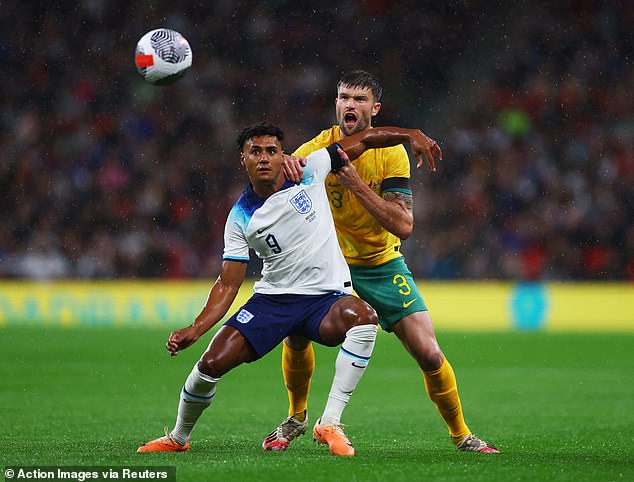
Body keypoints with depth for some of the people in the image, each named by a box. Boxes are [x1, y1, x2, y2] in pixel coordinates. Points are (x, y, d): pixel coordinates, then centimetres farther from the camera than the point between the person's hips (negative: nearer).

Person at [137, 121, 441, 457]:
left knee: (363, 317, -36)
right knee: (212, 363, -12)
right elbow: (228, 284, -2)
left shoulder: (309, 171, -4)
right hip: (272, 299, 1)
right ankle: (178, 438, 19)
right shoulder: (241, 218, -3)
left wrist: (410, 135, -6)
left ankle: (329, 423, -32)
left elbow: (360, 141, 4)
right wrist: (194, 329, -14)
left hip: (326, 297, -1)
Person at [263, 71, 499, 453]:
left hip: (383, 264, 0)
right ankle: (296, 419, 8)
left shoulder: (390, 151, -14)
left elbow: (404, 225, -21)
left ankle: (462, 435, 10)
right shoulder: (319, 149, -12)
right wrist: (285, 166, -42)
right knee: (296, 333, -19)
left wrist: (357, 185, -31)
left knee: (428, 353, -11)